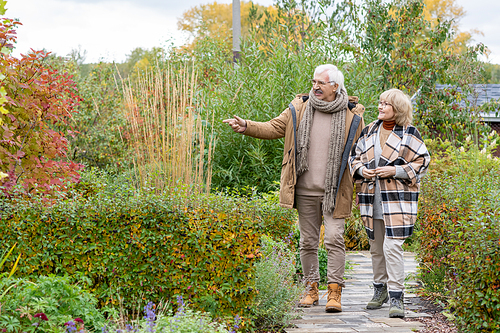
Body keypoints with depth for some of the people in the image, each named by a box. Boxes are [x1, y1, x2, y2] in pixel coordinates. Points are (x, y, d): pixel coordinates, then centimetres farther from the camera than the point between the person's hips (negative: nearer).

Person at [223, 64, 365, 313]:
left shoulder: (352, 115, 0)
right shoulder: (300, 109, 4)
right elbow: (273, 128, 6)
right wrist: (246, 126, -10)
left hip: (335, 191, -2)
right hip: (306, 190, 3)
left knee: (334, 239, -10)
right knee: (308, 242, 9)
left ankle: (334, 292, -5)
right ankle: (311, 289, 21)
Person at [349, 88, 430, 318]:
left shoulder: (408, 133, -1)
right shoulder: (369, 131, 12)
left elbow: (422, 162, -3)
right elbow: (355, 157, 19)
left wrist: (394, 171, -14)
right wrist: (361, 170, -3)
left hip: (397, 198, -5)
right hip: (371, 197, 5)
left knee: (392, 247, -14)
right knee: (376, 247, 13)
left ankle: (396, 297, -8)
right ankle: (380, 289, 28)